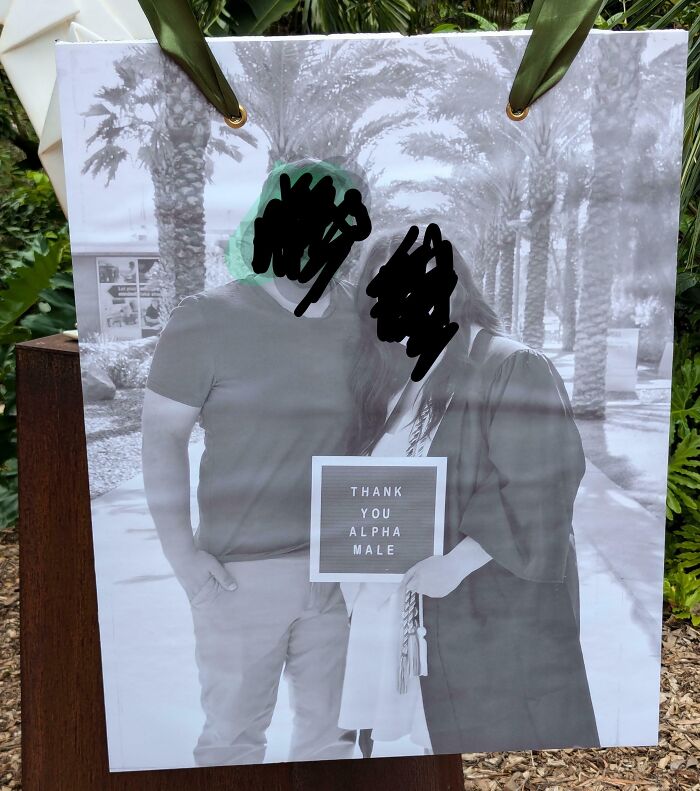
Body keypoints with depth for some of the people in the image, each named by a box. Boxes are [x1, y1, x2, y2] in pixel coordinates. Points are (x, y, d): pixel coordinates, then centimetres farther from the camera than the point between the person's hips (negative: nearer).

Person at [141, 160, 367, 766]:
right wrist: (181, 551, -11)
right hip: (242, 570, -3)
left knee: (333, 728, 19)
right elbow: (162, 436, -6)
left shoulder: (359, 318, 3)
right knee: (233, 733, 12)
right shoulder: (207, 320, -9)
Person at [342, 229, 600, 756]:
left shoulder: (514, 369, -11)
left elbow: (541, 488, -19)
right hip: (405, 608, 6)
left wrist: (457, 562, -21)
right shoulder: (392, 383, 11)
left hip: (496, 610, -6)